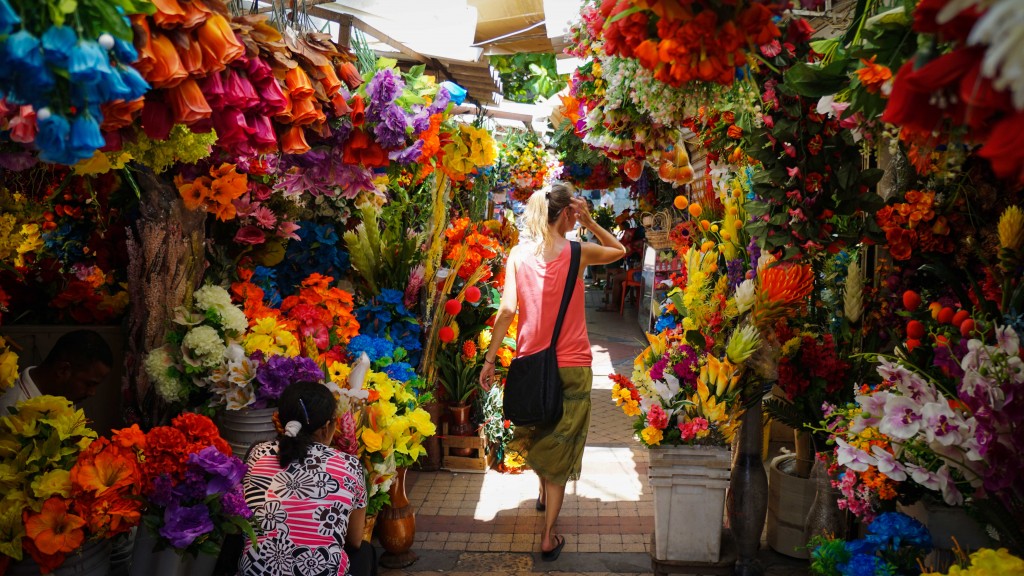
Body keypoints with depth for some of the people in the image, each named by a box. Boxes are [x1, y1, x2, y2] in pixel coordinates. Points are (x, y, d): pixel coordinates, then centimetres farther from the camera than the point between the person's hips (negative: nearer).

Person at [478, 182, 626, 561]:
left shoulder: (519, 254, -4)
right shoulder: (577, 253, -8)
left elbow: (507, 309, -9)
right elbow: (619, 251, 11)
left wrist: (490, 358, -4)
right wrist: (590, 222, 2)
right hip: (572, 366, -3)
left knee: (538, 433, 26)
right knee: (560, 445, 5)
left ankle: (544, 492, 50)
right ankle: (548, 537, 7)